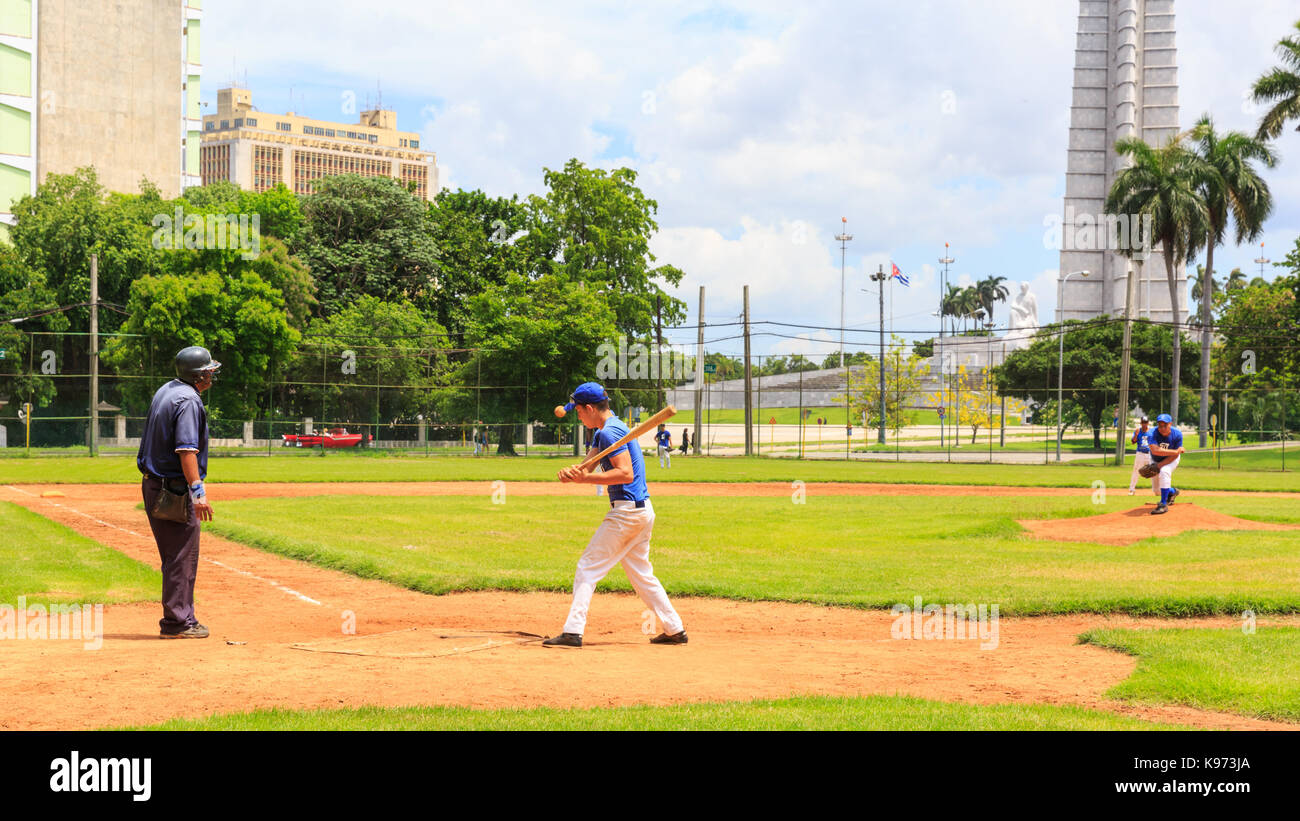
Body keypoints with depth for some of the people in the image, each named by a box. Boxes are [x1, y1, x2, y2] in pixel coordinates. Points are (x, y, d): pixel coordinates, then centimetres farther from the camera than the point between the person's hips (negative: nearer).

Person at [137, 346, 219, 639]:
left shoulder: (165, 391, 15)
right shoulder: (189, 400, -16)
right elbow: (186, 450, -24)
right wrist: (198, 491, -27)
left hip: (153, 484, 10)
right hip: (175, 489, -10)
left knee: (174, 556, 15)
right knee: (183, 556, -5)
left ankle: (177, 618, 21)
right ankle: (177, 623, -3)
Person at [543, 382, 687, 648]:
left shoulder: (609, 432, -15)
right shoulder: (604, 431, 18)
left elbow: (626, 474, -23)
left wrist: (585, 479, -25)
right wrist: (572, 471, -10)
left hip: (626, 512, -10)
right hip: (643, 510, 10)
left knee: (588, 568, -6)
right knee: (641, 573, 17)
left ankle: (573, 631, -10)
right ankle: (674, 629, 18)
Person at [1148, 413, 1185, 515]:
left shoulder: (1177, 434, -26)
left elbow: (1175, 455, -23)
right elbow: (1155, 450, -42)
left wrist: (1160, 465, -30)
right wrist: (1175, 451, -39)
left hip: (1171, 459, -2)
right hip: (1156, 460, 2)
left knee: (1164, 472, -34)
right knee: (1157, 490, 6)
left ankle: (1163, 505, -28)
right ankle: (1173, 491, 42)